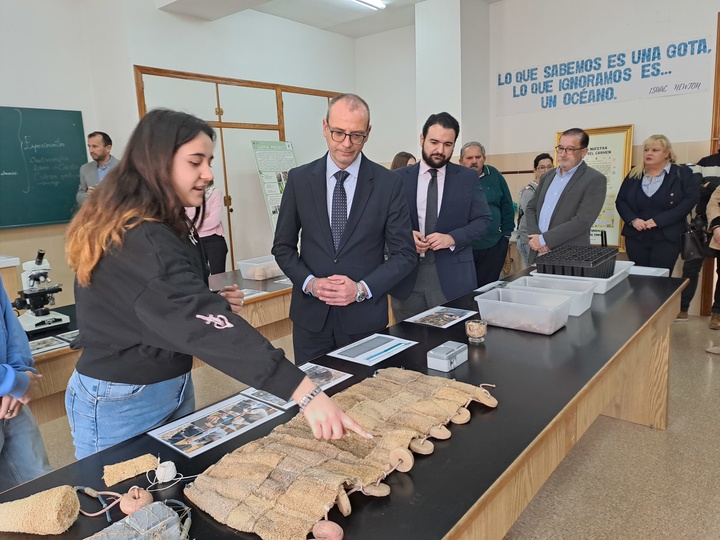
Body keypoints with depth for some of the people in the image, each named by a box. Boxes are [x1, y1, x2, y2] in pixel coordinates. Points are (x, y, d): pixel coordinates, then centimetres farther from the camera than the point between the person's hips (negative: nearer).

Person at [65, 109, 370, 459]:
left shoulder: (167, 226, 4)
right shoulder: (137, 239, -28)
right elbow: (205, 326, -39)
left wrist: (213, 304, -5)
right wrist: (305, 393, -45)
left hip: (173, 387, 9)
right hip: (121, 403, -9)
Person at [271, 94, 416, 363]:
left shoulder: (388, 183, -4)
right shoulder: (299, 179, 1)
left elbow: (404, 254, -1)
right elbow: (283, 246, 6)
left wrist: (362, 289, -14)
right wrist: (310, 282, -11)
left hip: (365, 317, -1)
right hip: (311, 317, 1)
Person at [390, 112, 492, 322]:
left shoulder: (467, 177, 4)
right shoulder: (399, 177, 4)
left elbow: (483, 220, 4)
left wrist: (452, 238, -12)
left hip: (453, 277, 0)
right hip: (407, 277, 1)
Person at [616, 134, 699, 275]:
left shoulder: (682, 174, 1)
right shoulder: (634, 174, 11)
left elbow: (690, 200, -9)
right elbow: (620, 201, 9)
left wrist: (658, 220, -17)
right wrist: (633, 220, -10)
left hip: (667, 238, -3)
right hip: (635, 237, 3)